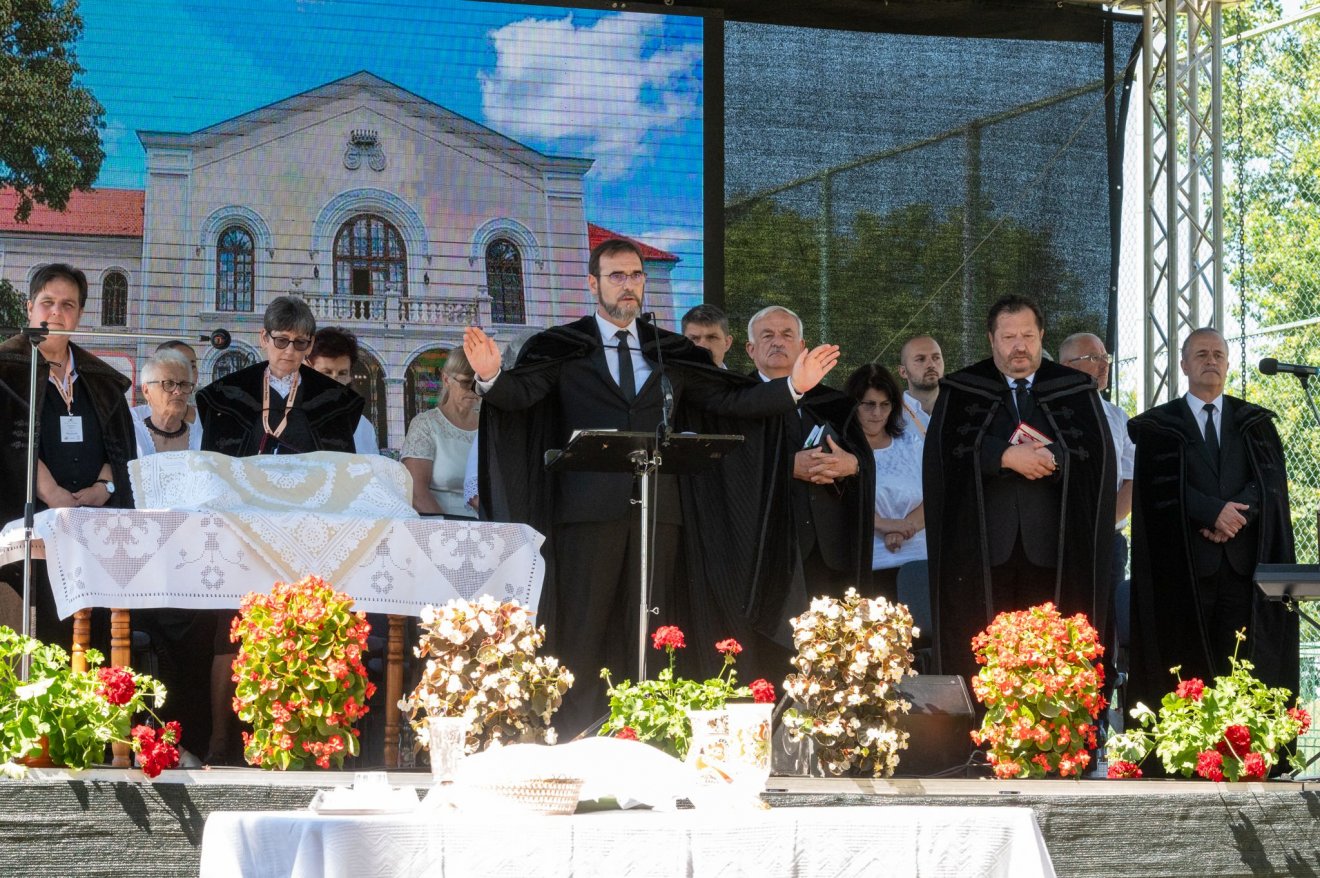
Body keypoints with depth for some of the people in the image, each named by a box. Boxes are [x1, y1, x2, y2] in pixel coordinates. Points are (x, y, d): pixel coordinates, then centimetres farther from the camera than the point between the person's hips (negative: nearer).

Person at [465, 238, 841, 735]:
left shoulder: (673, 354, 13)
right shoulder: (561, 348, 3)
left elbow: (730, 400, 11)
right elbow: (519, 393, -10)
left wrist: (794, 386, -1)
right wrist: (491, 377, -33)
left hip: (657, 508, 3)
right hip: (589, 506, -3)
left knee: (647, 629, 5)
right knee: (581, 626, -2)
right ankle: (569, 739, 3)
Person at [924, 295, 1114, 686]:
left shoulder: (1076, 390, 13)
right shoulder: (960, 391, 11)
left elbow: (1097, 455, 2)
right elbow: (945, 452, -4)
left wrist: (1052, 458, -14)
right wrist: (1007, 456, -13)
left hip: (1052, 547, 0)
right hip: (982, 546, 0)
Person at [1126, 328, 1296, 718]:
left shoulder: (1255, 423, 16)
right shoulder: (1158, 426, 9)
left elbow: (1271, 479, 4)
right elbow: (1162, 486, -4)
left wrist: (1237, 515, -14)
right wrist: (1214, 511, -16)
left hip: (1243, 561, 2)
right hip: (1184, 563, -2)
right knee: (1188, 669, -5)